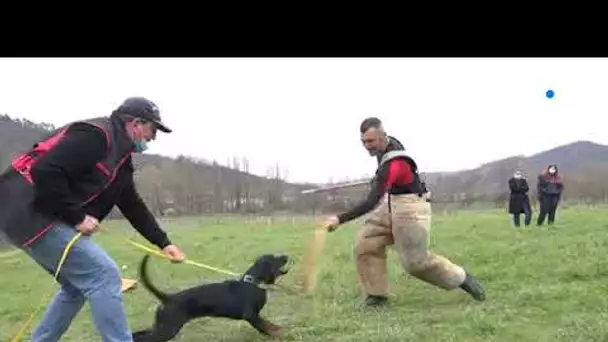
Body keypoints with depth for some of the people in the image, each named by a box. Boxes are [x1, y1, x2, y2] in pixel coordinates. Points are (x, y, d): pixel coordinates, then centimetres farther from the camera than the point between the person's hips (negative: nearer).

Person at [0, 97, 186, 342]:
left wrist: (163, 242, 17)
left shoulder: (120, 156, 17)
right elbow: (45, 172, -24)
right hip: (27, 211, -11)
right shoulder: (96, 135, -14)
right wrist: (77, 217, -18)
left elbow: (133, 206, 21)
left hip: (40, 215, 11)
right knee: (104, 275, -12)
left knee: (78, 285, 19)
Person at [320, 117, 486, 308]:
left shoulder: (392, 164, -32)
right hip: (391, 206, 9)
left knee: (416, 262, -9)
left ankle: (462, 278, 14)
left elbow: (372, 202, -39)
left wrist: (340, 219, -42)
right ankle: (377, 295, 4)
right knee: (364, 245, -5)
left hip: (411, 209, -9)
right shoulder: (388, 143, -3)